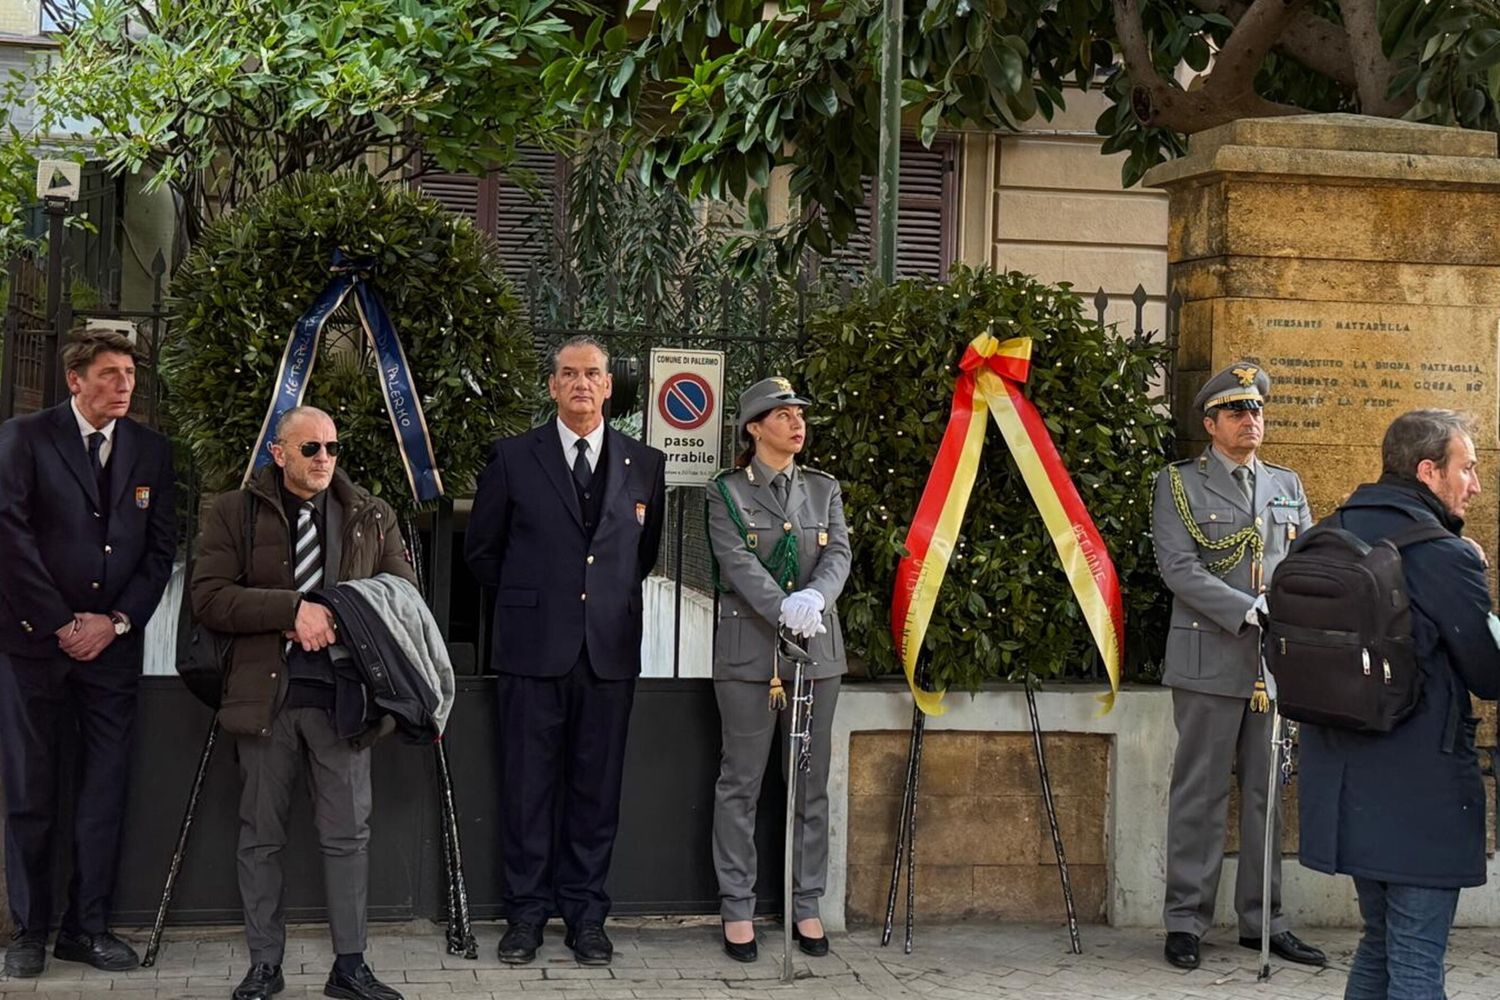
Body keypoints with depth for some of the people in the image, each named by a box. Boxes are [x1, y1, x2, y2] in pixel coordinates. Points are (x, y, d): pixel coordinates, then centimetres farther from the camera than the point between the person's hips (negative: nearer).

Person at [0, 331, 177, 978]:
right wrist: (62, 623, -10)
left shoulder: (151, 451, 10)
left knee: (105, 791, 2)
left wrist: (116, 621, -5)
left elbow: (161, 548, 7)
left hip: (114, 641, 3)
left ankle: (87, 927, 10)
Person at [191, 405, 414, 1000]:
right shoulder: (234, 513, 3)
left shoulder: (373, 518, 10)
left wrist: (336, 622, -9)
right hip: (266, 693, -1)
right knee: (261, 835, 6)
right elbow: (209, 598, -6)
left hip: (343, 694, 1)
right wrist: (294, 609, -17)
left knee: (348, 834, 3)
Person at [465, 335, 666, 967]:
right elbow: (482, 549, 11)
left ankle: (586, 915, 14)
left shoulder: (644, 464, 8)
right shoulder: (514, 458, 3)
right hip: (534, 647, -1)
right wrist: (525, 600, 11)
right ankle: (527, 914, 12)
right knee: (528, 784, 2)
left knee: (597, 787, 5)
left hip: (611, 648, 1)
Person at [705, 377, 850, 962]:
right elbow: (737, 562, -11)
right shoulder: (726, 492, 2)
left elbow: (839, 554, 0)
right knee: (741, 782, 0)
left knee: (812, 783, 6)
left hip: (817, 649, 4)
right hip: (748, 650, -4)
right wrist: (784, 611, -26)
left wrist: (815, 596, -21)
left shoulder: (824, 490, 13)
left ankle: (807, 904, 15)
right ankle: (737, 907, 7)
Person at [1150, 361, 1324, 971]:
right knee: (1200, 796, 0)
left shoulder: (1287, 485, 17)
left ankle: (1262, 921, 17)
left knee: (1266, 795, 9)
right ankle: (1185, 921, 7)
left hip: (1276, 664, 5)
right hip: (1210, 663, -5)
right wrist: (1251, 612, -19)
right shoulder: (1179, 484, 2)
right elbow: (1178, 568, -10)